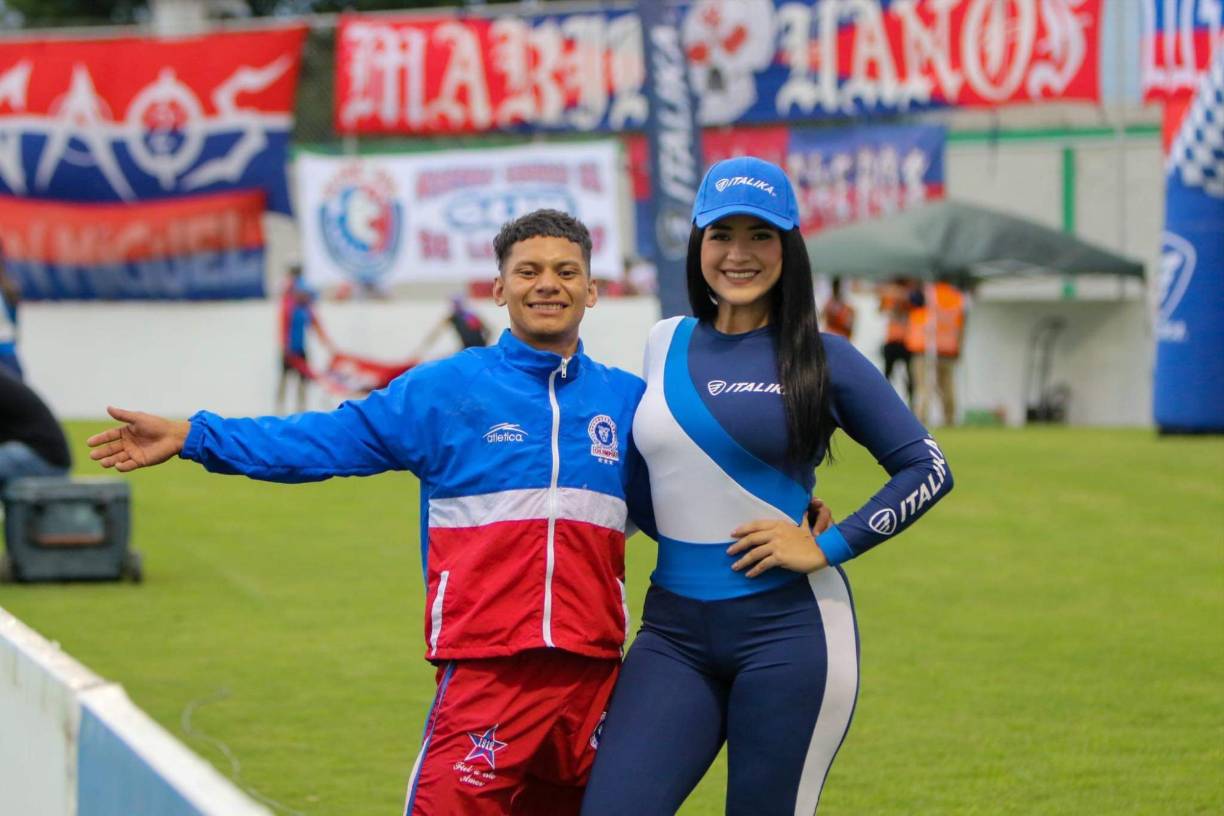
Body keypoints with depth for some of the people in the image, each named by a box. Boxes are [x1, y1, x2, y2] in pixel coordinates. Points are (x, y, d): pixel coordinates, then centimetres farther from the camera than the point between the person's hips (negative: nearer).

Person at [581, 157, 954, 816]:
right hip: (673, 629, 4)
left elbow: (928, 470, 0)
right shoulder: (665, 344, 11)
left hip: (788, 627, -3)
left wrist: (827, 547, -8)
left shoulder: (822, 359, -1)